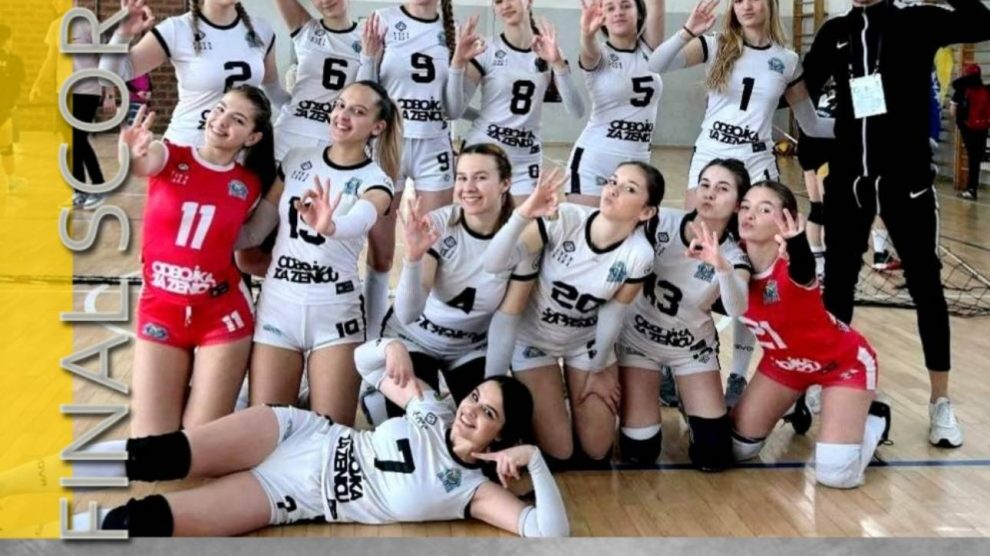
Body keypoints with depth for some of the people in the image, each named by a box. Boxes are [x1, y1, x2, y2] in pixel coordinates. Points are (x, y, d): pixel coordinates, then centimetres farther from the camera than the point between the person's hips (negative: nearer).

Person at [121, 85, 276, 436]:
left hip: (222, 316, 0)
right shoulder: (170, 158, -5)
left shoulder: (251, 185, 1)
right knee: (150, 440, 0)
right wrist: (130, 157, -50)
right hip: (159, 311, 0)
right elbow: (143, 164, -31)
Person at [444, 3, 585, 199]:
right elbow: (453, 111, -8)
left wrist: (558, 63, -19)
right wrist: (458, 62, -20)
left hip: (526, 160, 2)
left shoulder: (549, 52, 3)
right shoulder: (486, 51, -4)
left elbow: (577, 112, -8)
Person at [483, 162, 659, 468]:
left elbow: (612, 316, -9)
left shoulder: (638, 255, -23)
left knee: (596, 450, 7)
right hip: (535, 337, -2)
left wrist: (596, 370, 2)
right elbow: (495, 264, -33)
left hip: (588, 342, 2)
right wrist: (523, 214, -48)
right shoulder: (564, 218, -28)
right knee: (557, 452, -3)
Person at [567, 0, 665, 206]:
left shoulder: (649, 49, 6)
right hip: (594, 162, -3)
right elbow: (589, 52, -26)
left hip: (638, 163, 3)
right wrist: (588, 32, -49)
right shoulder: (599, 55, -2)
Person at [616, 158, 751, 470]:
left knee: (714, 455, -4)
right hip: (638, 337, 0)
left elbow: (736, 310, -39)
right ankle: (651, 391, 26)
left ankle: (682, 395, 25)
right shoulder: (661, 223, -18)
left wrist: (721, 266, -56)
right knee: (639, 450, -5)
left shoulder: (734, 257, -19)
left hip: (691, 347, 1)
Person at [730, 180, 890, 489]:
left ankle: (874, 419, 15)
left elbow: (803, 273, -61)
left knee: (836, 475, -16)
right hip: (785, 360, 5)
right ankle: (799, 403, 29)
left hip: (843, 362, -5)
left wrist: (796, 245, -85)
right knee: (735, 449, 3)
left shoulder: (792, 268, -38)